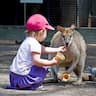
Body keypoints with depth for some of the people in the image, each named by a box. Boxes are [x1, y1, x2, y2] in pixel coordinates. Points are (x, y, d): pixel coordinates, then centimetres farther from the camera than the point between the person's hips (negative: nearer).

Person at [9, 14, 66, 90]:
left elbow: (43, 49, 27)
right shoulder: (34, 44, -17)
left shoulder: (28, 41, 15)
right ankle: (32, 86, -8)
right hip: (22, 77, -9)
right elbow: (36, 61, -25)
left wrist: (58, 49, 34)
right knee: (44, 67, -3)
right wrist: (51, 62, -15)